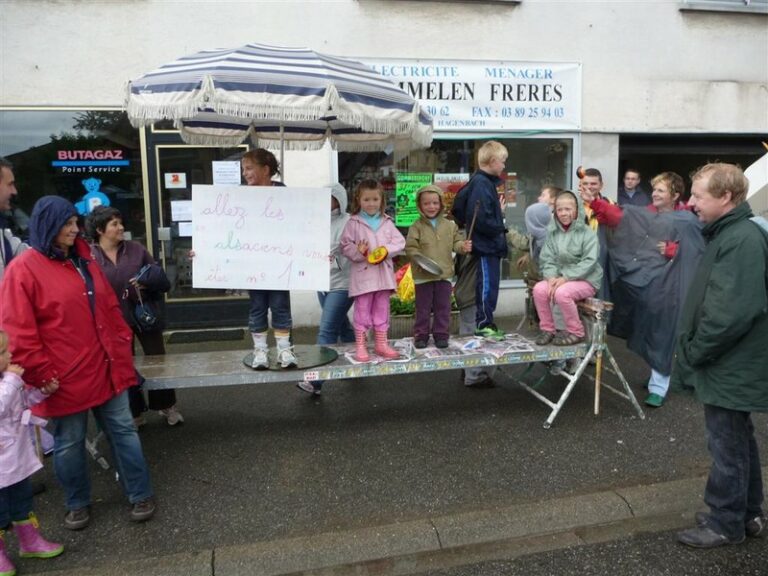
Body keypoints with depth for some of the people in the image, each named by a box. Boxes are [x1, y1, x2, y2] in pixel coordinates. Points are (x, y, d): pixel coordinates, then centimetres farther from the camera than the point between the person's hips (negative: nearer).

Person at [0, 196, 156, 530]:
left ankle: (140, 495, 24)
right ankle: (77, 504, 32)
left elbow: (110, 308, 15)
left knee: (123, 431, 11)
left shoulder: (84, 261, 10)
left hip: (106, 370, 5)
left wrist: (122, 348, 10)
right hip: (65, 378, -5)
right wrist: (42, 374, -15)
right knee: (69, 443, 12)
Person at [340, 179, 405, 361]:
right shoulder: (353, 223, -2)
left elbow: (399, 241, 4)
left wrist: (387, 250, -13)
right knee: (362, 309, 2)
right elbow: (346, 245, -2)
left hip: (384, 273, 4)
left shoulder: (387, 222, 7)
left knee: (382, 309, 12)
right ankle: (360, 345, 11)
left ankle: (381, 343, 23)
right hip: (363, 273, -3)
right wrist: (358, 252, -20)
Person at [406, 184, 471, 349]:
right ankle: (421, 335, 19)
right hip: (423, 275, -3)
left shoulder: (449, 225, 5)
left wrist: (463, 246, -14)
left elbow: (456, 243, 8)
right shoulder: (416, 227, -4)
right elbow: (410, 248, -8)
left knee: (443, 307, 10)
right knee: (423, 307, 7)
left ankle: (441, 334, 22)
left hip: (444, 273, 3)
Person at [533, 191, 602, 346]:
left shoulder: (587, 233, -7)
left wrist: (566, 277, -24)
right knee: (539, 289, -23)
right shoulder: (552, 232, 6)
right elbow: (547, 259, 0)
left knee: (562, 293, -33)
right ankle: (547, 329, -5)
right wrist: (552, 277, -20)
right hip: (561, 278, 4)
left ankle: (576, 332, -10)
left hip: (585, 280, -4)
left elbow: (589, 262, -16)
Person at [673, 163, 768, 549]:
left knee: (727, 447, 6)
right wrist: (694, 351, 13)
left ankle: (725, 523, 23)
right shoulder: (729, 234, 9)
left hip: (730, 369, -10)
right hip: (730, 365, 10)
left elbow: (731, 314, -28)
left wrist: (694, 353, -16)